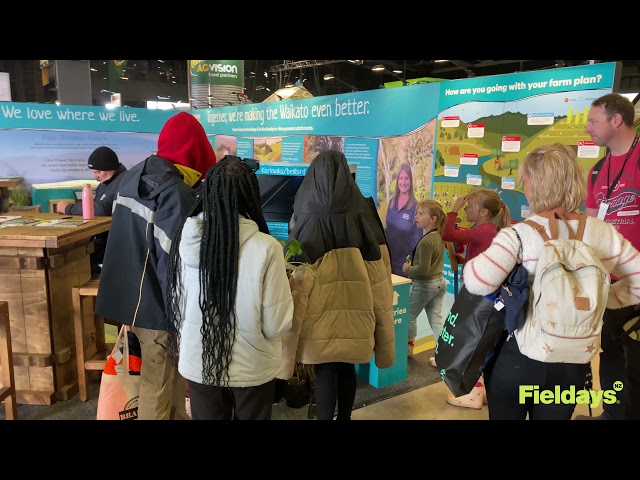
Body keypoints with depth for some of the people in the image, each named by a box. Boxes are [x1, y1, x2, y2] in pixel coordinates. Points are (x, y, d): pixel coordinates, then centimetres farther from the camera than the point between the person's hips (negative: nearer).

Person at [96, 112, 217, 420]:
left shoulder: (132, 177, 6)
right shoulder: (178, 194, -23)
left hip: (130, 296, 9)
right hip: (157, 305, -8)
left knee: (171, 373, 23)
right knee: (157, 388, 9)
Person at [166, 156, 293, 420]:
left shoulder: (186, 238, -13)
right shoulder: (266, 248, -24)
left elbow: (176, 303, 1)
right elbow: (276, 324, -16)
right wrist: (288, 288, 1)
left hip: (197, 363, 3)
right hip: (251, 366, -2)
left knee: (206, 416, 24)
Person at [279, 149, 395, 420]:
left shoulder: (308, 222, -13)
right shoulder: (363, 217, -6)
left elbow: (298, 282, -12)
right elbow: (379, 277, 0)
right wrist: (377, 316, 13)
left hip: (319, 313, -3)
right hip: (355, 311, 3)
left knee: (324, 372, 7)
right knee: (347, 369, 17)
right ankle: (344, 417, 32)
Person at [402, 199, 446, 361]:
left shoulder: (425, 241, -25)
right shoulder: (439, 236, 4)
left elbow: (423, 269, -26)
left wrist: (407, 269, -10)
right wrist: (412, 265, 11)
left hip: (424, 285, -8)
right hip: (440, 281, 8)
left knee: (410, 316, 13)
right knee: (436, 319, 12)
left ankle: (409, 347, 29)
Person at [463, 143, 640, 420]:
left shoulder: (518, 235, -21)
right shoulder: (606, 235, -5)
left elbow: (477, 283, -31)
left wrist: (474, 262, -11)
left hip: (516, 357, -3)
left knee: (506, 415, 19)